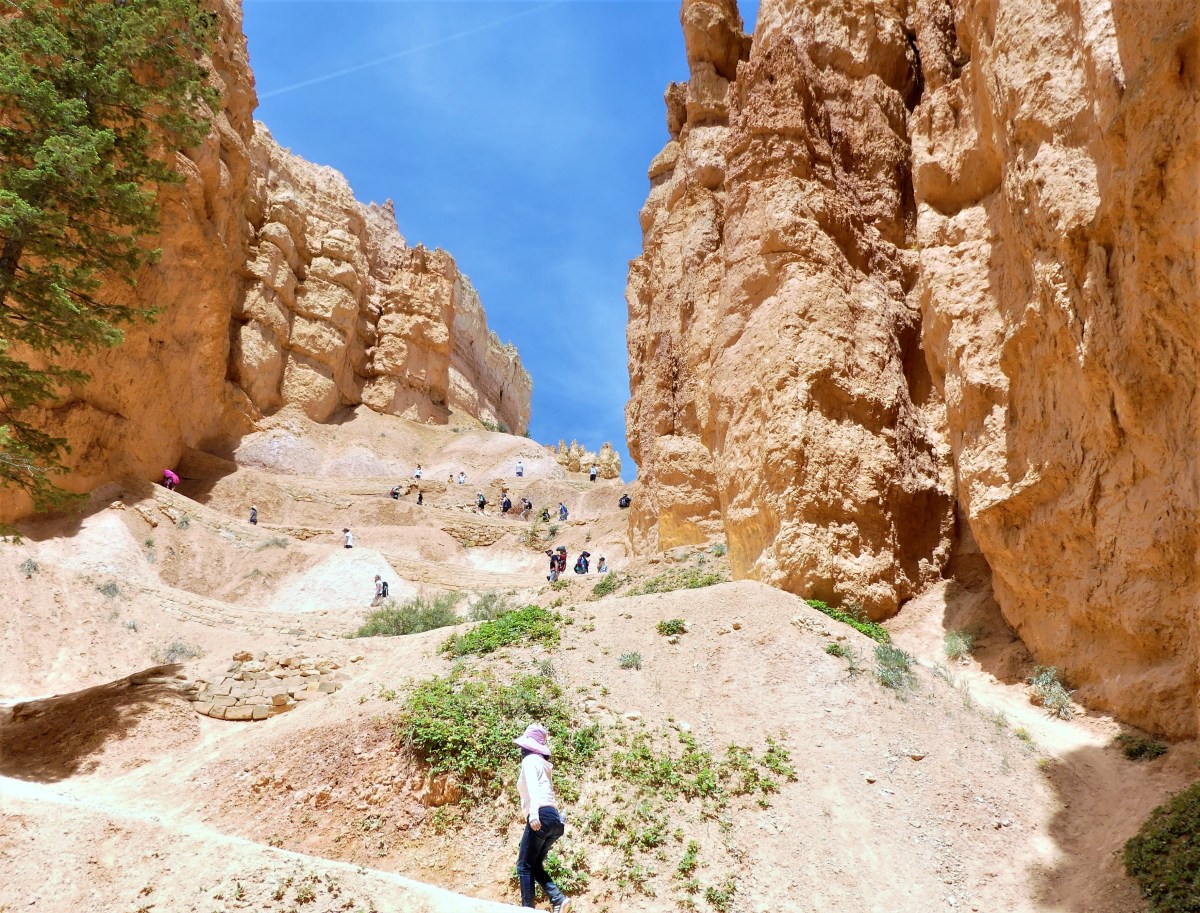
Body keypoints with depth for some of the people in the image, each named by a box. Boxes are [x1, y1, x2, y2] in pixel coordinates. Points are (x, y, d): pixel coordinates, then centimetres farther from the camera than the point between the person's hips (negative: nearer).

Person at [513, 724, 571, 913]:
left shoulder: (530, 760, 0)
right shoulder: (541, 762, 25)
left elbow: (533, 786, -16)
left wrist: (533, 813, -28)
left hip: (542, 815, -9)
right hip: (553, 817, 9)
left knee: (524, 866, -2)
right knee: (535, 866, 12)